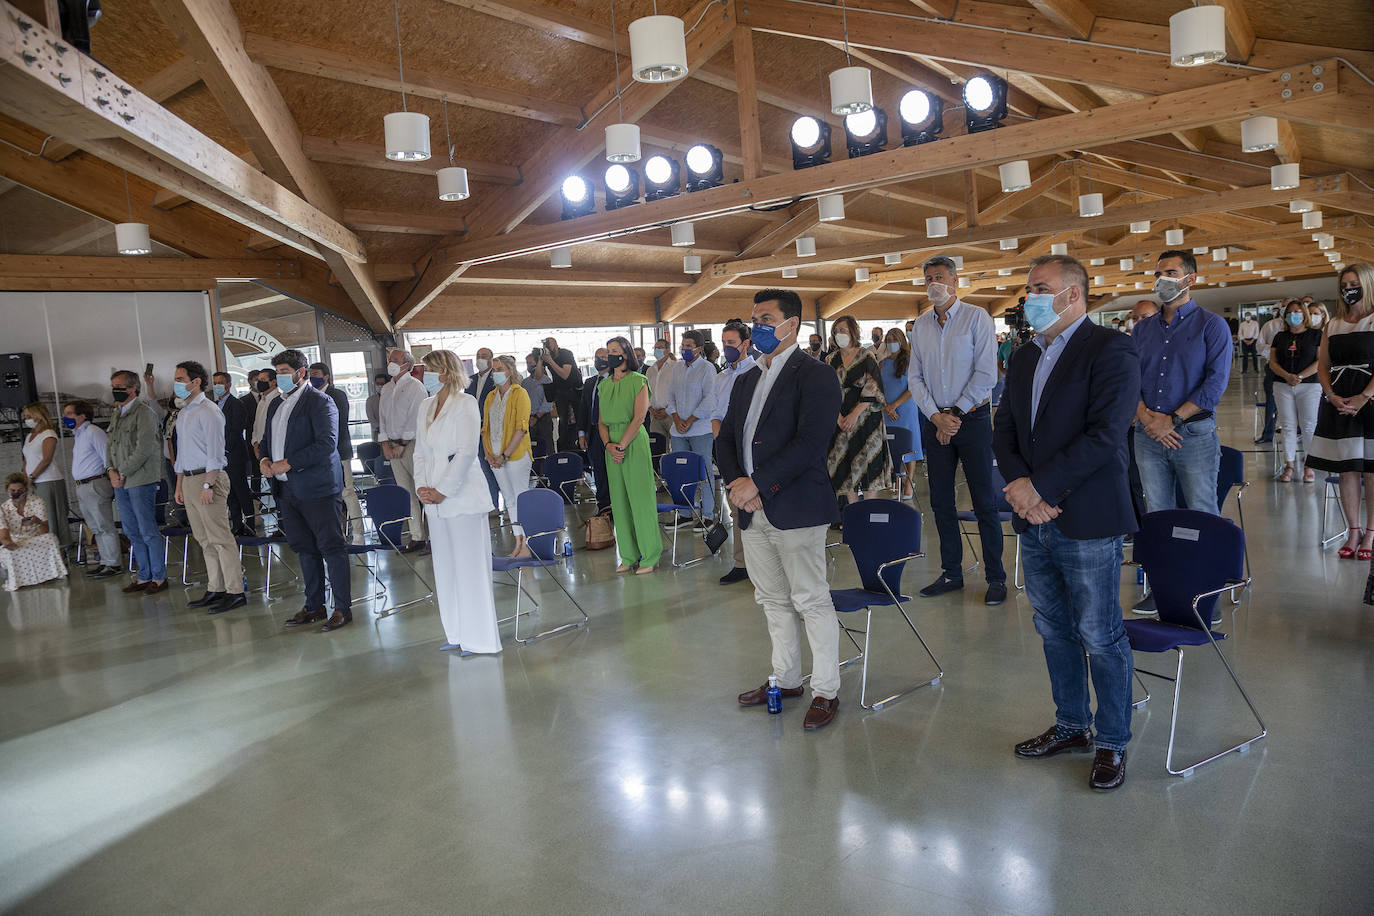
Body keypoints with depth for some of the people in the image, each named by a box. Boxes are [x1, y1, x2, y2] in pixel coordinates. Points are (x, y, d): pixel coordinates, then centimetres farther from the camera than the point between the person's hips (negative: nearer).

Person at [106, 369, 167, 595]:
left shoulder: (144, 412, -10)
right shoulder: (117, 414, 16)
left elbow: (144, 449, -17)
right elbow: (110, 445, 18)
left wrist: (122, 474, -13)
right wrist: (112, 470, 1)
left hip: (141, 480, -8)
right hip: (121, 483, 8)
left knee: (148, 532, -4)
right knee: (132, 532, 12)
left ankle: (159, 577, 5)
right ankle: (144, 576, 20)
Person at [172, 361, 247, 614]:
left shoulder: (208, 411, -9)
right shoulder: (183, 413, 18)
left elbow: (215, 451, -15)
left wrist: (208, 485, -20)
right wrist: (179, 486, 19)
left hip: (208, 479, -9)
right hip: (189, 479, 9)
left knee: (220, 538, -8)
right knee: (205, 539, 10)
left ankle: (235, 592, -5)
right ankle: (215, 590, 16)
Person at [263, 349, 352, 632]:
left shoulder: (319, 401, -8)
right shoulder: (276, 404, 18)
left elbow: (327, 443, -18)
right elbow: (267, 439, 27)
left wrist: (288, 463, -18)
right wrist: (265, 459, 4)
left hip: (317, 487, -8)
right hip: (287, 489, 8)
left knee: (331, 546, -4)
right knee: (304, 548, 14)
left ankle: (343, 608, 3)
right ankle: (314, 606, 24)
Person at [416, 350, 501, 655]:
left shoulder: (466, 404, -7)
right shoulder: (425, 406, 13)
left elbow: (467, 452, -14)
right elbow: (420, 451, 14)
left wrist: (443, 491, -14)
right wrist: (422, 486, 0)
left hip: (463, 495, -7)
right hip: (435, 501, 7)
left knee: (470, 566, -2)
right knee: (446, 569, 12)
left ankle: (478, 638, 7)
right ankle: (457, 634, 23)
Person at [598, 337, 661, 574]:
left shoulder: (638, 381, -3)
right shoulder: (604, 385, 14)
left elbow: (639, 417, -11)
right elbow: (602, 420, 12)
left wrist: (622, 445, -16)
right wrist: (608, 444, -5)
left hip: (635, 442, -6)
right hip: (612, 446, 6)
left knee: (641, 498, -3)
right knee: (619, 501, 8)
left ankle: (650, 556, 6)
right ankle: (628, 556, 17)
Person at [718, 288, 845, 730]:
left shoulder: (816, 376, -7)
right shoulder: (746, 381, 17)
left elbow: (810, 442, -18)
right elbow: (726, 438, 14)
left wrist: (756, 483, -19)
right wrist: (735, 483, -4)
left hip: (796, 509, -8)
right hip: (753, 512, 8)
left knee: (812, 601, 0)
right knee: (772, 600, 17)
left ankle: (826, 691, 12)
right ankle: (785, 679, 31)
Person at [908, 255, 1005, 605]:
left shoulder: (976, 317, -4)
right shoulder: (920, 325, 9)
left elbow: (986, 373, -10)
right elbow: (915, 377, 6)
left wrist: (956, 413, -12)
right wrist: (936, 416, -6)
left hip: (972, 418, -4)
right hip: (935, 421, 5)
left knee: (984, 501, -1)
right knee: (941, 501, 8)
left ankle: (996, 577, 8)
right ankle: (952, 573, 20)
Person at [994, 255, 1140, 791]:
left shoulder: (1109, 351, -9)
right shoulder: (1024, 359, 14)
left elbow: (1106, 434, -19)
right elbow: (1004, 430, 11)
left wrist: (1041, 487, -18)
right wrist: (1020, 486, -8)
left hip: (1087, 524, -7)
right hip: (1034, 524, 7)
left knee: (1100, 638, 3)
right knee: (1054, 632, 17)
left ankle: (1111, 743, 20)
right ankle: (1071, 727, 33)